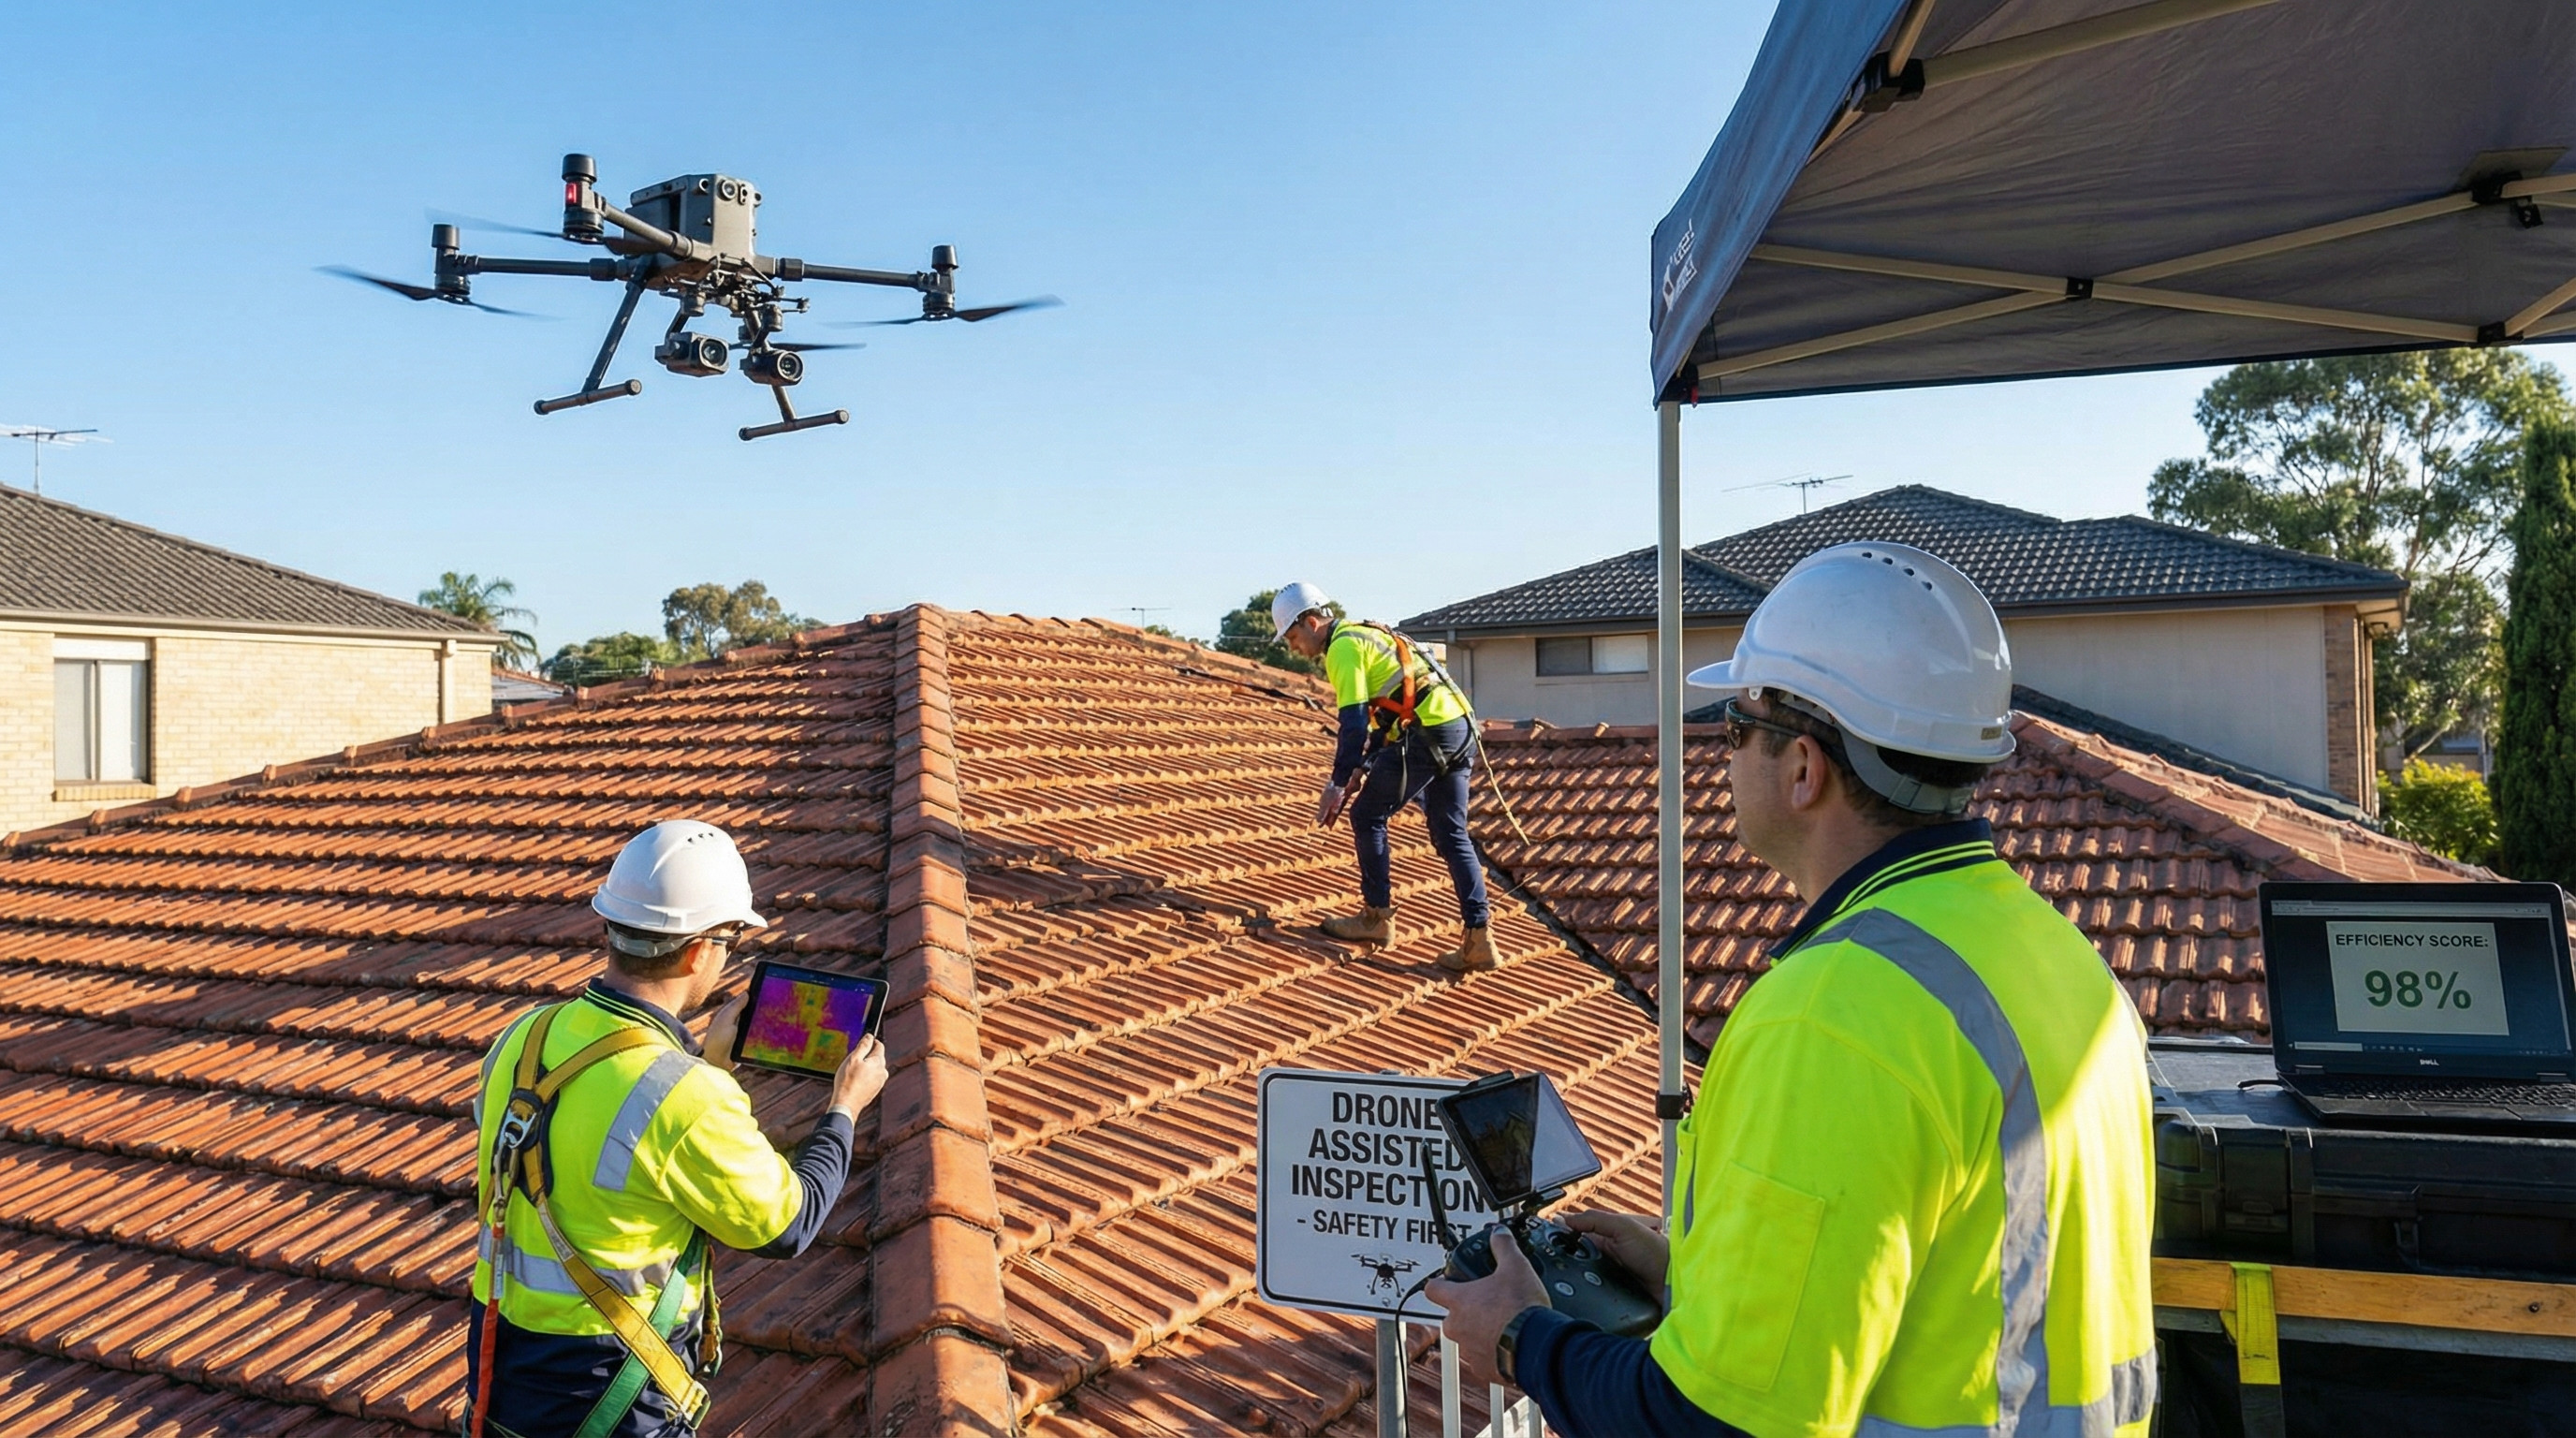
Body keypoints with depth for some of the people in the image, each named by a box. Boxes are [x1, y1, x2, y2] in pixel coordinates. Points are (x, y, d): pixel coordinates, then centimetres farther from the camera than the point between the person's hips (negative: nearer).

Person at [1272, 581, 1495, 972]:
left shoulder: (1343, 647, -5)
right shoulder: (1365, 636, 25)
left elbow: (1353, 722, -13)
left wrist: (1337, 785, -10)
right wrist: (1359, 772, 23)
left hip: (1427, 733, -9)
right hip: (1459, 726, 10)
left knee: (1367, 817, 5)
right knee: (1452, 837, 9)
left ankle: (1377, 918, 13)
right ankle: (1479, 939, 4)